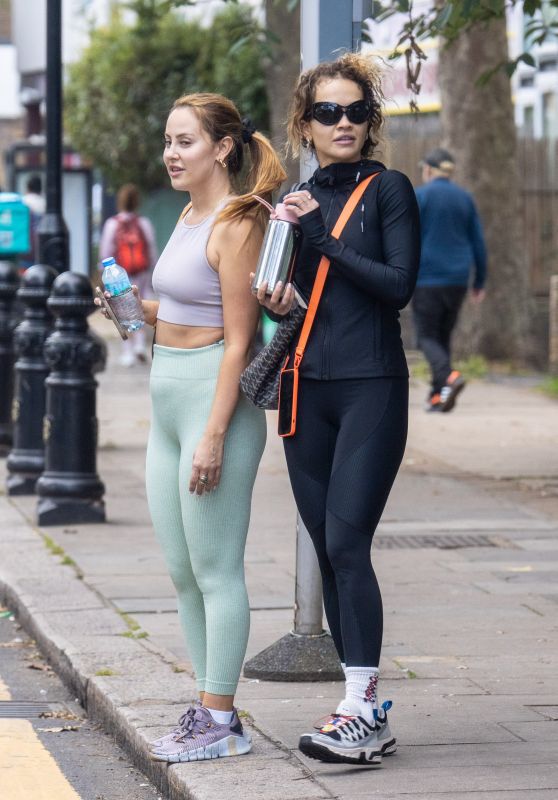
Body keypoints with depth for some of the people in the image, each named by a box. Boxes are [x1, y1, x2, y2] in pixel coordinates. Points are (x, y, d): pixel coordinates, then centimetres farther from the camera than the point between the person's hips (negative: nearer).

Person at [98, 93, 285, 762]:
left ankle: (221, 724, 5)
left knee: (215, 570, -2)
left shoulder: (236, 227, -13)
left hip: (214, 398, -10)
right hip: (169, 402, 10)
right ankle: (208, 705, 22)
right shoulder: (192, 216, 13)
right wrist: (141, 309, 4)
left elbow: (237, 341, -17)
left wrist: (213, 436, -20)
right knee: (182, 571, 13)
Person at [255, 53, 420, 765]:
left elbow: (399, 283, -11)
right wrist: (275, 301, -2)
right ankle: (368, 707, 11)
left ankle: (361, 712, -17)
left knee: (346, 542, -16)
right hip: (307, 391, 6)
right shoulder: (294, 203, 15)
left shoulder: (388, 190, -1)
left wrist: (323, 237, -13)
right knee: (327, 550, 5)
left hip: (371, 387, -6)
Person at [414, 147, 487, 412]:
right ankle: (437, 395, 12)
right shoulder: (465, 198, 9)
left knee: (427, 337, 0)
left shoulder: (420, 196, -6)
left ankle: (449, 377, -25)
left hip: (427, 279, -5)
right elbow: (478, 243, 9)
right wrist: (479, 283, 16)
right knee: (443, 336, 15)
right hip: (457, 280, 5)